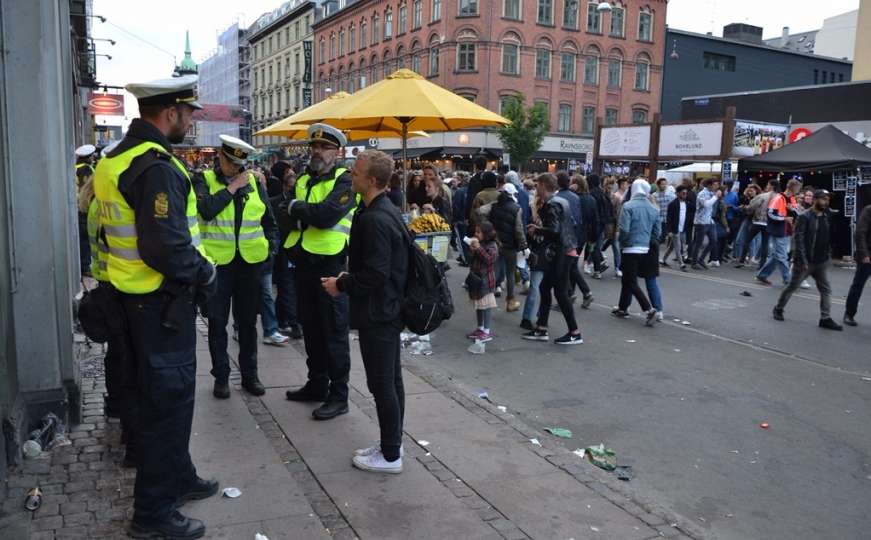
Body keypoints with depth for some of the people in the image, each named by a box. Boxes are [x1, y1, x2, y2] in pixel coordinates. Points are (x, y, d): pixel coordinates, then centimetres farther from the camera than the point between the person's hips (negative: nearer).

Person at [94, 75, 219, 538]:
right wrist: (205, 273, -12)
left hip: (133, 293, 10)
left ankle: (177, 477, 38)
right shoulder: (157, 166, -22)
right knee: (168, 400, 2)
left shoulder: (116, 159, 10)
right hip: (162, 303, -10)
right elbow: (167, 247, -28)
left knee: (154, 395, 20)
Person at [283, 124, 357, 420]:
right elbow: (289, 215, 7)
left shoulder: (344, 180, -8)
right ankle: (317, 384, 30)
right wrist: (309, 212, -11)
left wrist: (297, 207, -8)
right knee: (310, 328, 16)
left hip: (330, 265, -7)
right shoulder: (303, 180, 15)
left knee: (334, 332, 0)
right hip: (304, 263, 7)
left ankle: (338, 396, 8)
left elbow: (328, 215, -22)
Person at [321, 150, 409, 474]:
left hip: (377, 313, -10)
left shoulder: (373, 219, -22)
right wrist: (350, 277, 13)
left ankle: (390, 456, 13)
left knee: (382, 384, 1)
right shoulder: (387, 210, 10)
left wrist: (341, 285, -11)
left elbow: (375, 274, -25)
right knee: (391, 380, 17)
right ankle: (392, 443, 30)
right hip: (390, 308, 10)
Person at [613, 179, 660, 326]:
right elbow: (656, 232, 7)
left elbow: (624, 229, -19)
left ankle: (649, 310, -12)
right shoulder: (653, 209, 5)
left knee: (631, 283, -1)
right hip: (645, 249, 7)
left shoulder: (628, 206, -13)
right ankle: (623, 308, 26)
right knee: (627, 279, 19)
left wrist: (622, 242, 0)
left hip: (630, 249, -6)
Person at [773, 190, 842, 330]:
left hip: (822, 262, 6)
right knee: (792, 286, 6)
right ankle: (779, 309, 23)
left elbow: (829, 238, 16)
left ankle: (826, 318, 4)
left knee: (826, 290, 2)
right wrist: (803, 260, -21)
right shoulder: (805, 217, -12)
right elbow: (799, 239, -17)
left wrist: (828, 254, 7)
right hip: (806, 261, -6)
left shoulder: (826, 217, 8)